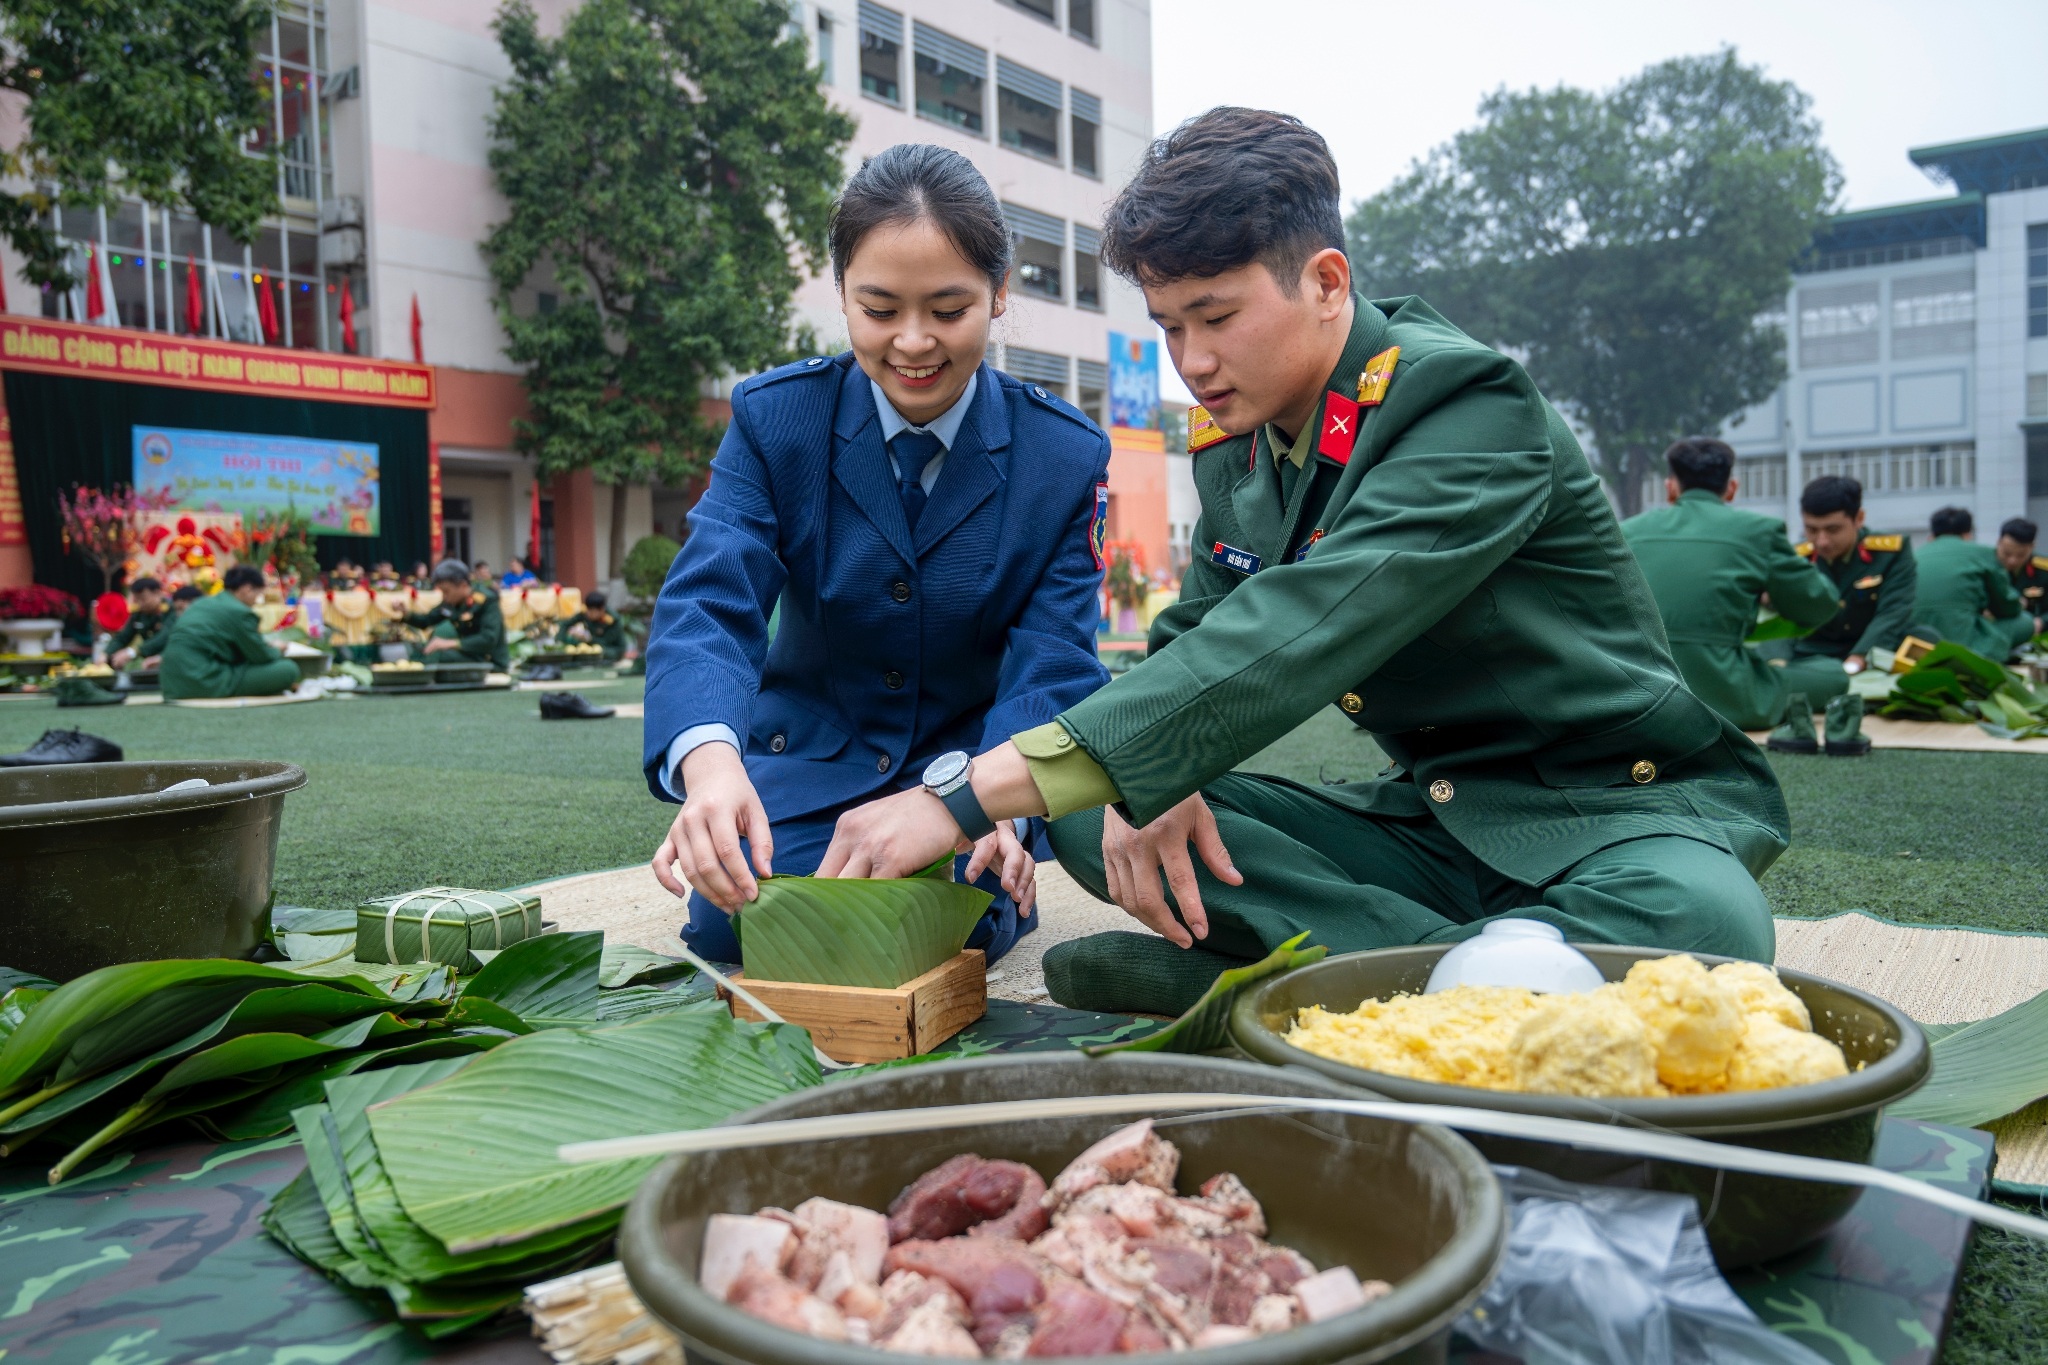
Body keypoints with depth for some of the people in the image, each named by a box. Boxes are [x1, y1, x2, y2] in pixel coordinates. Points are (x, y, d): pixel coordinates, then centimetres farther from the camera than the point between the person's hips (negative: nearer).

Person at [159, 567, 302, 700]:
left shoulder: (203, 603, 18)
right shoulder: (241, 612, -8)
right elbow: (261, 657, 0)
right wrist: (277, 651, 21)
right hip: (205, 683, -9)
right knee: (289, 669, -8)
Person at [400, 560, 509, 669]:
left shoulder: (487, 601, -17)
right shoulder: (451, 601, 2)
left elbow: (489, 640, -29)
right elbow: (427, 621, 17)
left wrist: (450, 643, -31)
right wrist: (405, 613, -3)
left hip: (491, 664, -7)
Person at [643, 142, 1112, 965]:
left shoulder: (1066, 456, -11)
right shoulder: (773, 419, -10)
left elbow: (1052, 662, -16)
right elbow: (709, 602, -23)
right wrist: (709, 757, -46)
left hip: (969, 757, -1)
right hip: (811, 752, 1)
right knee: (729, 923, -18)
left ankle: (998, 880, 11)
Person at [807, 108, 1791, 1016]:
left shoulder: (1470, 405, -23)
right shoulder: (1232, 442, 3)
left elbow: (1290, 639, -35)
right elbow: (1193, 638, 8)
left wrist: (972, 792, -40)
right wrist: (1148, 781, -18)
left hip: (1630, 803, -6)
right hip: (1432, 817, 6)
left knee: (1695, 920, -41)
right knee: (1092, 816, -10)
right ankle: (1482, 966, -21)